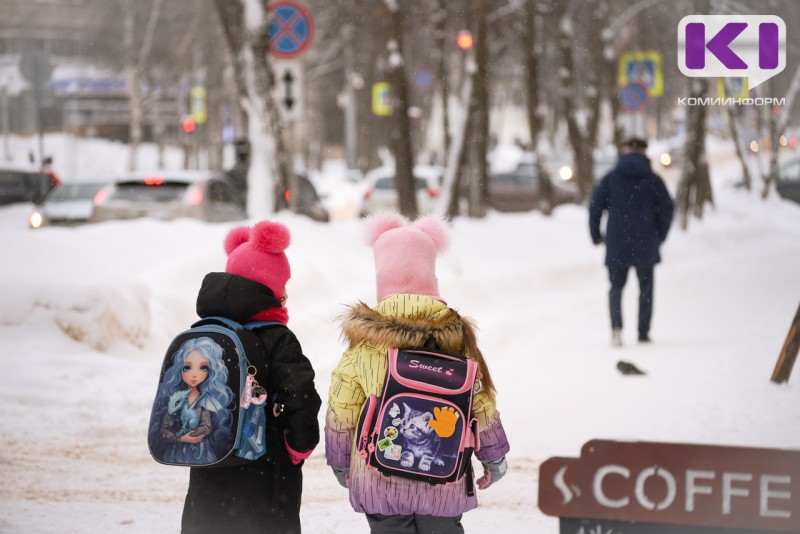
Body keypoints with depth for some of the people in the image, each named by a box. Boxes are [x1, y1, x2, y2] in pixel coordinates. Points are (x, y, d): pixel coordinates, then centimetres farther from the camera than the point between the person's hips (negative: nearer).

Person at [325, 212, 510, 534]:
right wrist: (494, 457, 16)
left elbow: (341, 411, -3)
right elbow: (481, 405, 1)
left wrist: (339, 462, 14)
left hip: (380, 481, -1)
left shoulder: (364, 342, -9)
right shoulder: (456, 338, -5)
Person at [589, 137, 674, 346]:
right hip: (645, 245, 0)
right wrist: (659, 236, 12)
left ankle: (616, 325, -14)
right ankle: (643, 333, 13)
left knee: (616, 287, 10)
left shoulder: (611, 178, 1)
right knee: (646, 288, 14)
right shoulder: (654, 180, -1)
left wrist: (596, 236, 10)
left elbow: (595, 207, -1)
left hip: (616, 245, 0)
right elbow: (666, 209, -1)